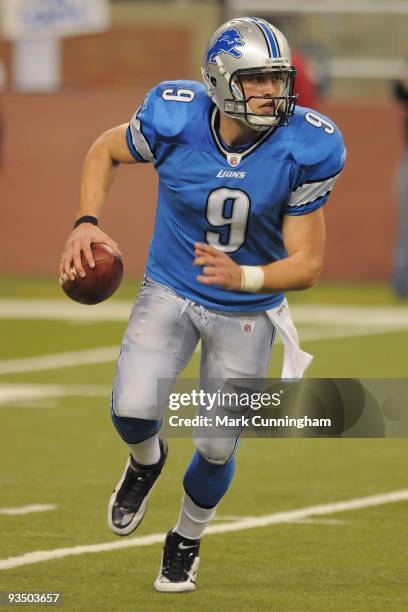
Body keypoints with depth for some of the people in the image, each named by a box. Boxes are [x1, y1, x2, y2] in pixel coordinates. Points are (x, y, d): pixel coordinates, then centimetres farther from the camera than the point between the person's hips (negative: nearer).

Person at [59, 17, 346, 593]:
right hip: (171, 289, 0)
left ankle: (186, 541, 36)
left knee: (217, 448, 4)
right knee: (133, 410, -20)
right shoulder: (174, 120, -22)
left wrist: (243, 277, -35)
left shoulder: (304, 149, -22)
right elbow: (106, 150, 2)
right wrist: (86, 222, -13)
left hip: (247, 310, 0)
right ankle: (146, 461, 19)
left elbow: (307, 263, -16)